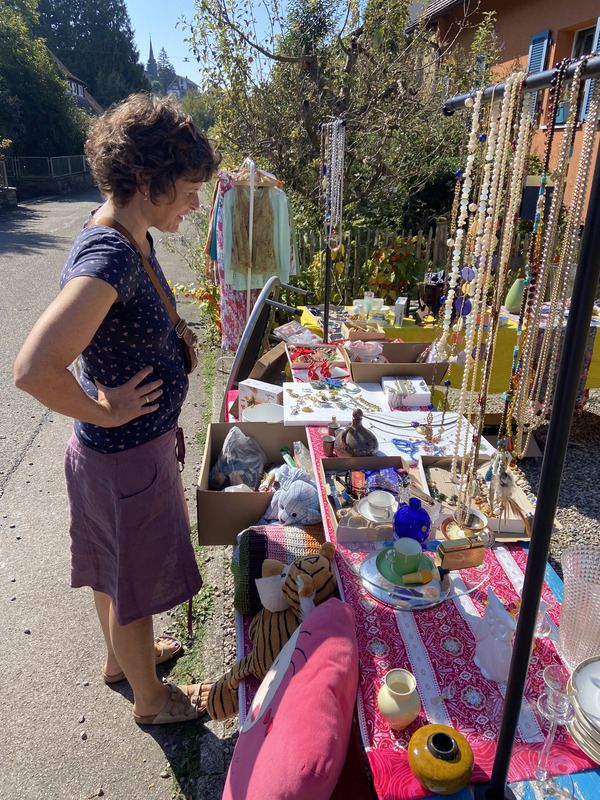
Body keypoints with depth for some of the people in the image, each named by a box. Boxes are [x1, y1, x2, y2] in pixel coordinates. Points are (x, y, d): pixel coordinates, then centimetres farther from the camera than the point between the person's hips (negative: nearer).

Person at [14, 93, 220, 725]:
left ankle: (121, 657, 55)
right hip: (127, 456, -9)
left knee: (115, 570, 28)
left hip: (136, 442, 9)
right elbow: (34, 370, -39)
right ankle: (151, 698, 42)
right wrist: (103, 413, -21)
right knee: (134, 584, 15)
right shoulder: (108, 258, -29)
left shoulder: (129, 237, 1)